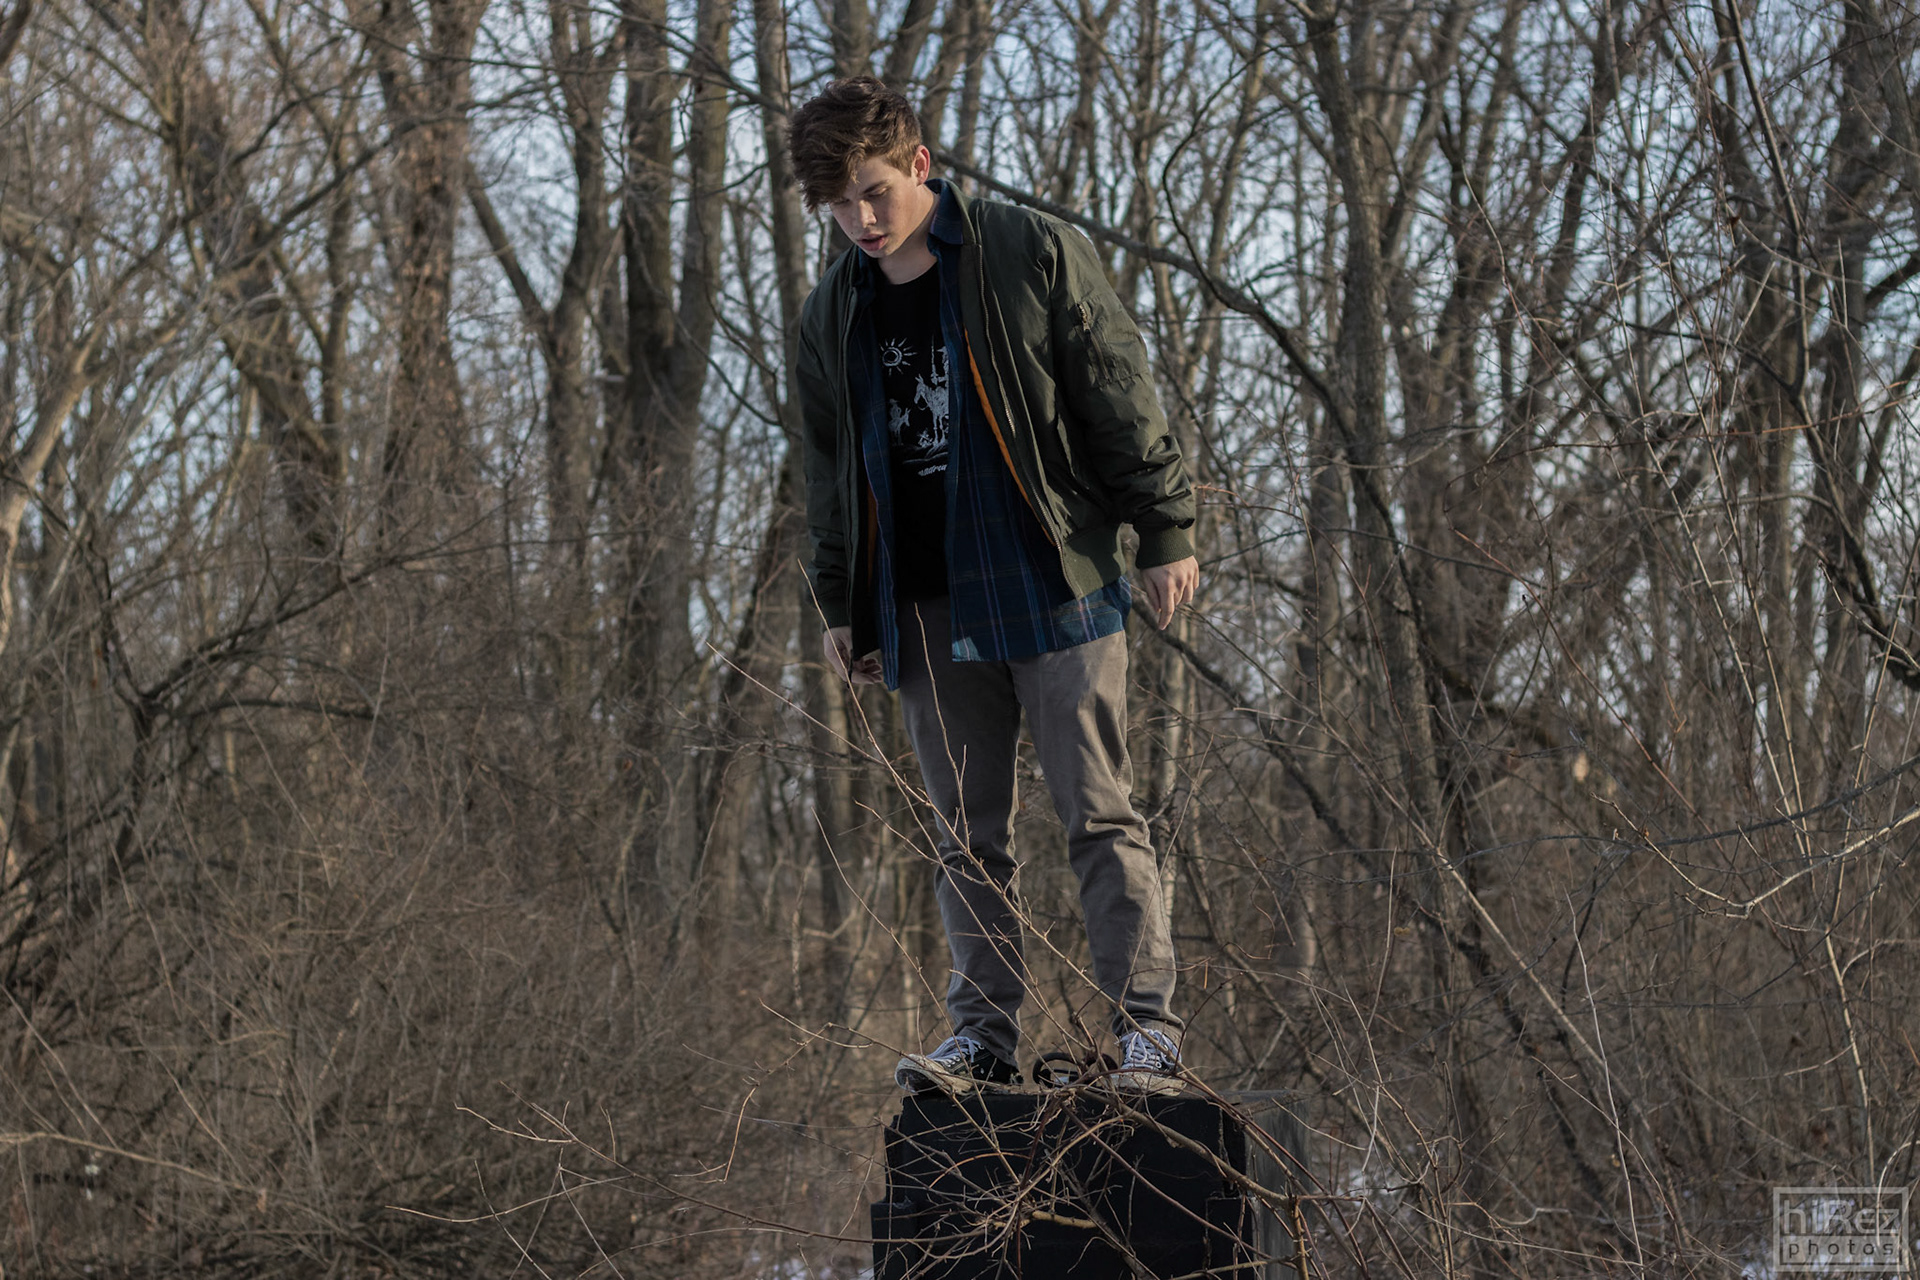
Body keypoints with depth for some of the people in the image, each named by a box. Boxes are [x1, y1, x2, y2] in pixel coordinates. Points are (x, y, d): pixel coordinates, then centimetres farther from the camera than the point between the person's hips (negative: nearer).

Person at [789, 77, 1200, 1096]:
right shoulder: (831, 315, 12)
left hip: (1055, 586, -4)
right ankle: (985, 1032, 11)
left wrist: (1165, 531, -5)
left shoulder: (1034, 256, -3)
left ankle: (1147, 1023, -3)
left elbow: (1121, 395, -2)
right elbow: (827, 470, 20)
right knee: (966, 837, 6)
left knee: (1099, 817, -5)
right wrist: (840, 605, 18)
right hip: (924, 610, 5)